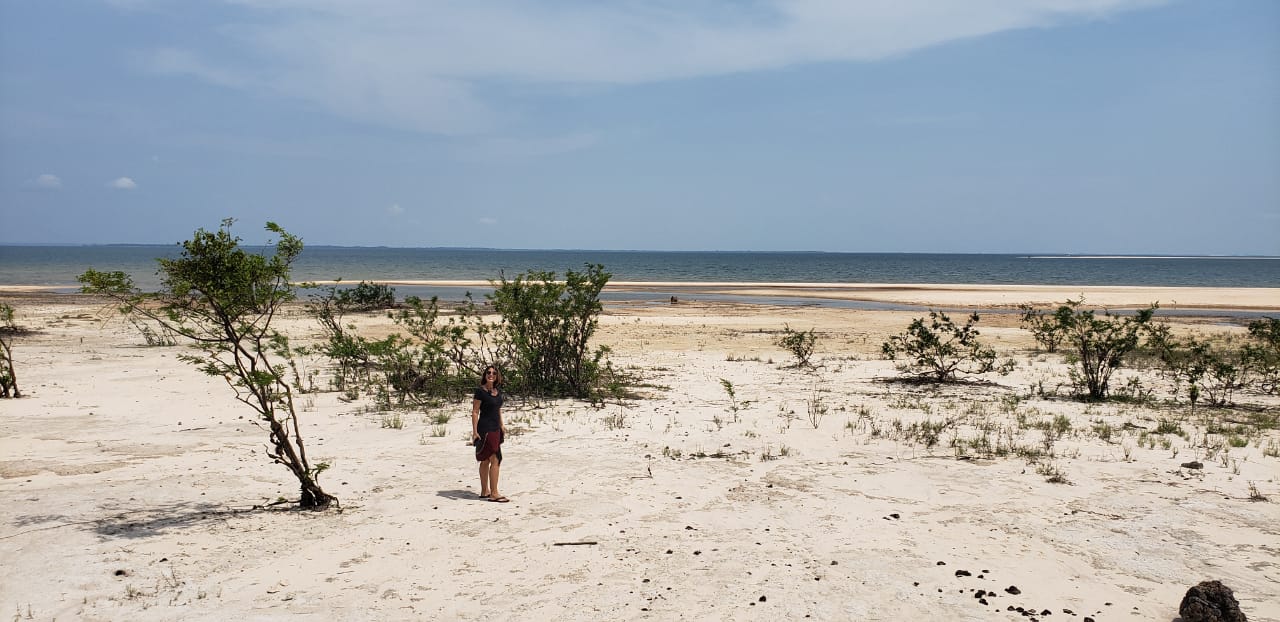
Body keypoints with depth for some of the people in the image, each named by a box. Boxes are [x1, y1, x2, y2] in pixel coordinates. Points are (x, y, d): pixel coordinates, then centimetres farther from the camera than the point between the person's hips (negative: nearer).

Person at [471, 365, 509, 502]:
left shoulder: (498, 391, 9)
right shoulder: (480, 391, -12)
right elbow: (475, 412, -13)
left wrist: (501, 425, 21)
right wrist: (475, 432, -16)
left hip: (495, 429, 8)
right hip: (485, 429, -8)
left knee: (486, 461, 15)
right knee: (495, 460, -11)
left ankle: (485, 491, 23)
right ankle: (494, 494, -9)